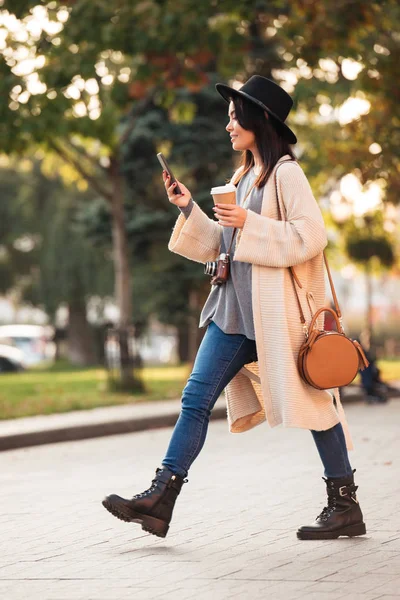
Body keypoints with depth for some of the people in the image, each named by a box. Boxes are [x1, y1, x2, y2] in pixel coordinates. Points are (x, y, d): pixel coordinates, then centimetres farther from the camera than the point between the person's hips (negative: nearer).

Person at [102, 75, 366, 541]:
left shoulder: (285, 173, -6)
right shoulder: (243, 177, 19)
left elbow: (310, 235, -16)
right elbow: (221, 246, 23)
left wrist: (250, 223, -18)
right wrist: (188, 209, 11)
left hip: (277, 310, -8)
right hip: (235, 310, 8)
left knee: (309, 399, 0)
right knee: (196, 397, 0)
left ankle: (345, 505, 10)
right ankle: (160, 500, -2)